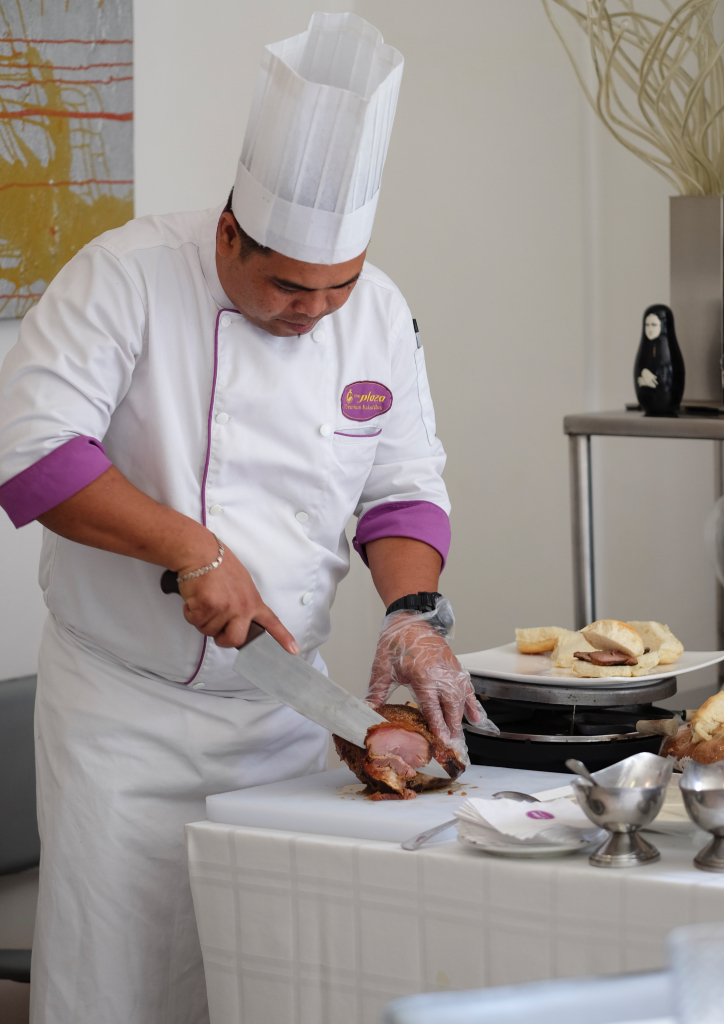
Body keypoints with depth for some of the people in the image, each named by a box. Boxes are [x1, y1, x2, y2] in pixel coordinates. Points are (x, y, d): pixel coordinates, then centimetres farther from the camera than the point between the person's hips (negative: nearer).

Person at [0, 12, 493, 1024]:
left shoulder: (379, 313, 1)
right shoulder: (129, 275, -14)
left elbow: (404, 485, 6)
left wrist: (415, 611, -12)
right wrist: (191, 548, -26)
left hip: (283, 705, 4)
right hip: (125, 709, -4)